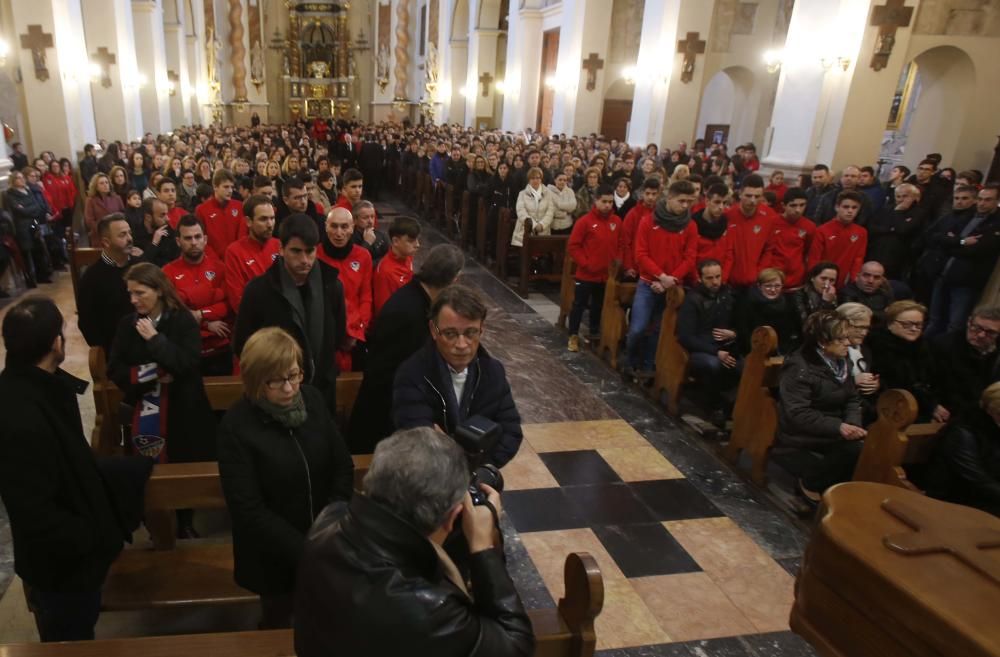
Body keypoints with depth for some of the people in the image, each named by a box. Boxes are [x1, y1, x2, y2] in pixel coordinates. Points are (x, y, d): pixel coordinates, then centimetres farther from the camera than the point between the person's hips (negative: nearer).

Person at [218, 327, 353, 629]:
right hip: (275, 556, -3)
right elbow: (249, 510, -19)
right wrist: (304, 550, -22)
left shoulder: (312, 399, -7)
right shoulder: (236, 425, -18)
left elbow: (343, 466, -1)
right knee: (278, 621, 18)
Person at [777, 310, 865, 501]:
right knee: (851, 447, -27)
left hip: (833, 427, 8)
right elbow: (798, 414, -26)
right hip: (800, 430, -8)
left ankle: (836, 484, 5)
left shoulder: (840, 362, 6)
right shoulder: (799, 368, -21)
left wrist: (852, 423, -15)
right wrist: (838, 427, -32)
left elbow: (852, 399, 6)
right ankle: (810, 483, -4)